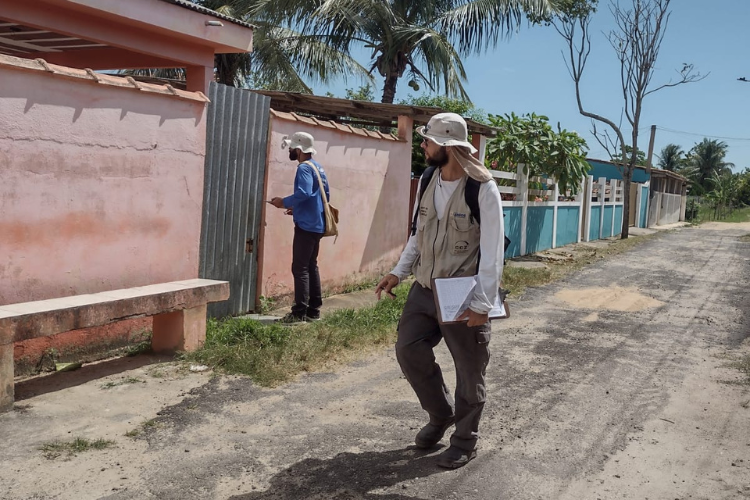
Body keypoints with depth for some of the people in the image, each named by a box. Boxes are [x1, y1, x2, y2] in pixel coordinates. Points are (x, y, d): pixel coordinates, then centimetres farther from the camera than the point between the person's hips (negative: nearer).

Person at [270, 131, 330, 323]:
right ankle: (313, 310, 17)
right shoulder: (317, 167, 16)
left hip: (306, 225, -10)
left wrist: (284, 202, -13)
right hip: (316, 224, 10)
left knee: (300, 268, -7)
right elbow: (326, 195, 20)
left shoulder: (304, 168, -13)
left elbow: (304, 193, -28)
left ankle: (299, 313, -6)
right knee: (311, 266, 13)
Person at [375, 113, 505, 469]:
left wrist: (482, 303, -22)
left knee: (469, 371, 6)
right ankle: (441, 414, 29)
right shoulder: (428, 181, 5)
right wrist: (399, 272, 5)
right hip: (425, 289, 6)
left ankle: (464, 442, 26)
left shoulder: (483, 189, -16)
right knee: (409, 349, 4)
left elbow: (492, 251, -18)